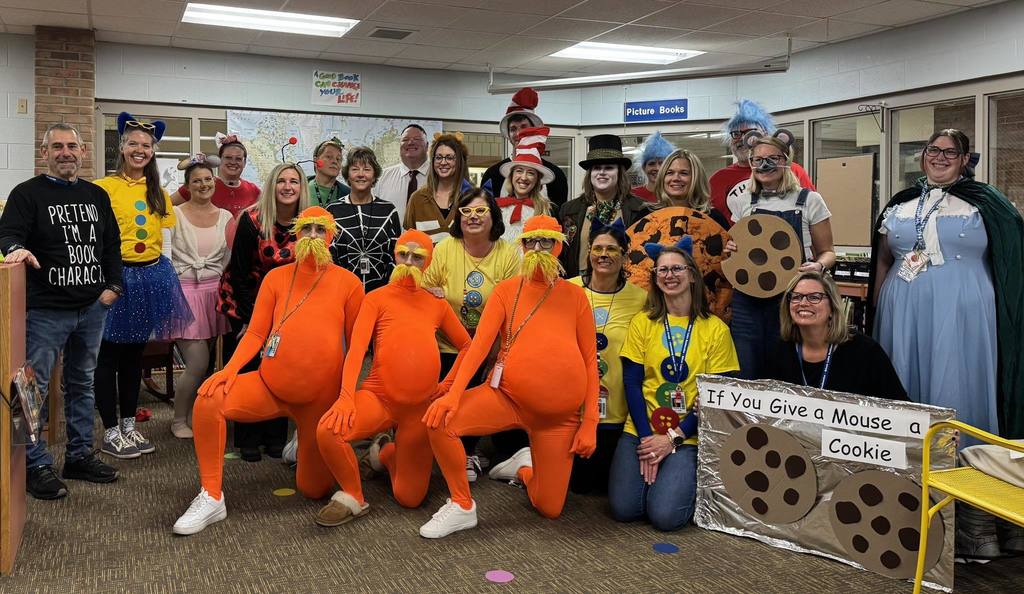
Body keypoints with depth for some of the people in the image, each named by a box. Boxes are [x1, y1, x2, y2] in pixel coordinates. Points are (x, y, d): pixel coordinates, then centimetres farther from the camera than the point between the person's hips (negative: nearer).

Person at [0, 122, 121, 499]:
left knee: (82, 384, 13)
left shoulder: (97, 195, 14)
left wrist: (113, 286, 5)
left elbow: (111, 244, 15)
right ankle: (36, 466, 8)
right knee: (35, 387, -2)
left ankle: (79, 457, 24)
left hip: (92, 309, 5)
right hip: (45, 310, -5)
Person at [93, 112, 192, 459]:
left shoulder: (158, 193, 13)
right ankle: (110, 433, 10)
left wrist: (163, 275, 7)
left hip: (152, 276, 6)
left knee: (135, 353, 13)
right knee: (109, 354, 1)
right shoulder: (104, 187, -6)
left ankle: (129, 426, 23)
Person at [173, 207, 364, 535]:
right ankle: (211, 498, -12)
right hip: (270, 384, 2)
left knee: (314, 489, 5)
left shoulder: (348, 282, -2)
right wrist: (229, 369, -16)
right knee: (209, 398, -27)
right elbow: (255, 333, 0)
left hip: (321, 396, -1)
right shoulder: (276, 278, 4)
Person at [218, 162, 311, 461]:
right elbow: (239, 271, -14)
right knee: (249, 366, -3)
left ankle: (276, 437, 14)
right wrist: (249, 318, -14)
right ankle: (248, 439, 9)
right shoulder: (252, 219, -18)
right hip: (247, 301, -3)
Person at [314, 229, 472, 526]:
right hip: (378, 396, -2)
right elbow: (356, 349, -12)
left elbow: (467, 346, 20)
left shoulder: (437, 305, 10)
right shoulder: (377, 298, 0)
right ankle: (352, 497, -5)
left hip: (422, 405, 3)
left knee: (410, 498, 3)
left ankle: (388, 454, 38)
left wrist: (448, 385, 7)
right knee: (327, 430, -34)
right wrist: (346, 397, -26)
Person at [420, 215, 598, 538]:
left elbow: (590, 360, 2)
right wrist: (454, 393, -24)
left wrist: (590, 423, -4)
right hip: (506, 396, 0)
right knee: (440, 420, -27)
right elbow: (480, 343, -8)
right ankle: (462, 506, -3)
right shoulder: (506, 290, 2)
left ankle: (525, 469, 40)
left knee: (550, 509, 4)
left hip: (560, 415, 0)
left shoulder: (575, 295, 3)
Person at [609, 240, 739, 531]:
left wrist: (673, 438, -11)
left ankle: (683, 478, 13)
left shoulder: (716, 329, -1)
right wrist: (647, 437, -11)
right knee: (622, 509, -14)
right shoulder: (642, 322, 4)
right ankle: (649, 464, 15)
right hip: (641, 430, 2)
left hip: (688, 437, -1)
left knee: (665, 515, -18)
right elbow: (631, 383, 0)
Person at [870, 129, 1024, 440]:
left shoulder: (984, 201, 4)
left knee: (954, 391, 1)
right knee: (903, 391, 8)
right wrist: (876, 312, 12)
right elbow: (883, 262, 17)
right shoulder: (900, 204, 13)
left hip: (960, 314, -3)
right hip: (904, 314, 3)